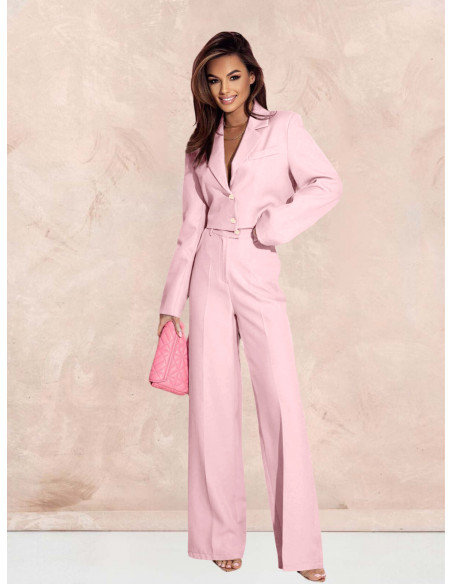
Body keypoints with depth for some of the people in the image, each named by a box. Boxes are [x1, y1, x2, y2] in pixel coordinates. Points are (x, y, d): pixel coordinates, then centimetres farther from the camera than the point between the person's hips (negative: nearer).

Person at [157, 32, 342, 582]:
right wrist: (171, 302, 8)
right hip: (210, 274, 3)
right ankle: (223, 535, 14)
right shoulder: (200, 146, 13)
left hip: (258, 274, -3)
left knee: (283, 402, -7)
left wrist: (270, 224, -11)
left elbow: (328, 185, -5)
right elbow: (191, 227, 12)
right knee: (214, 402, 3)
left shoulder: (283, 127, 5)